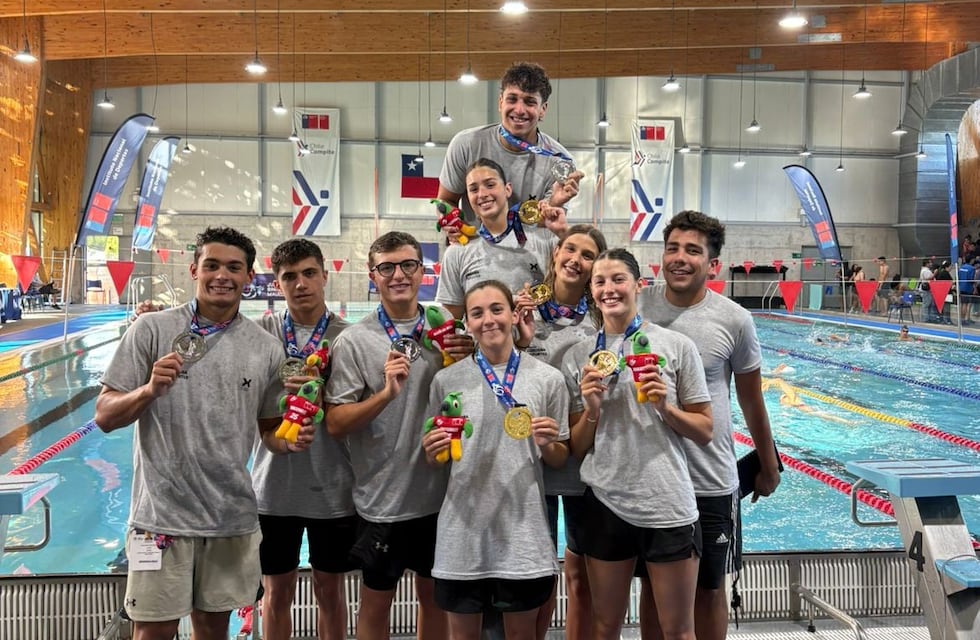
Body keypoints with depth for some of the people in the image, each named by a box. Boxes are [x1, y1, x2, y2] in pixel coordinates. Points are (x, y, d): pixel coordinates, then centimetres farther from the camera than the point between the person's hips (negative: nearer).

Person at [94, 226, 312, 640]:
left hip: (233, 517, 3)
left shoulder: (266, 349, 3)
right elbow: (105, 416, -4)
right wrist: (149, 391, -23)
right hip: (162, 514, -3)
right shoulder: (152, 330, -5)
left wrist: (291, 442, -10)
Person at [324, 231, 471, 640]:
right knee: (376, 602, 13)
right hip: (382, 499, -3)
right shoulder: (354, 340, -9)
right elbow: (335, 424, -12)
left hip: (440, 493, 3)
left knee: (434, 595, 19)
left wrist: (466, 361, -10)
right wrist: (386, 393, -26)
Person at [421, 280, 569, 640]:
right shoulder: (446, 380, 0)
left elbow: (559, 461, 8)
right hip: (463, 530, 1)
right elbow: (433, 458, 10)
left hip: (522, 529, 0)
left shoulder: (548, 379, -1)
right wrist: (433, 451, -12)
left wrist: (547, 444, -13)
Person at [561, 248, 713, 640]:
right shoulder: (578, 357, 3)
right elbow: (576, 449, 5)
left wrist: (665, 407, -15)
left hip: (668, 506, -2)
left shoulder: (676, 346, -3)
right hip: (605, 504, 2)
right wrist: (591, 410, -12)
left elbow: (704, 431, 2)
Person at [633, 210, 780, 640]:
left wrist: (768, 468, 12)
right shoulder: (637, 306, -7)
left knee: (709, 589, 15)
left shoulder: (734, 321, -9)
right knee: (651, 584, 17)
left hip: (711, 482, -1)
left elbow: (752, 402, 3)